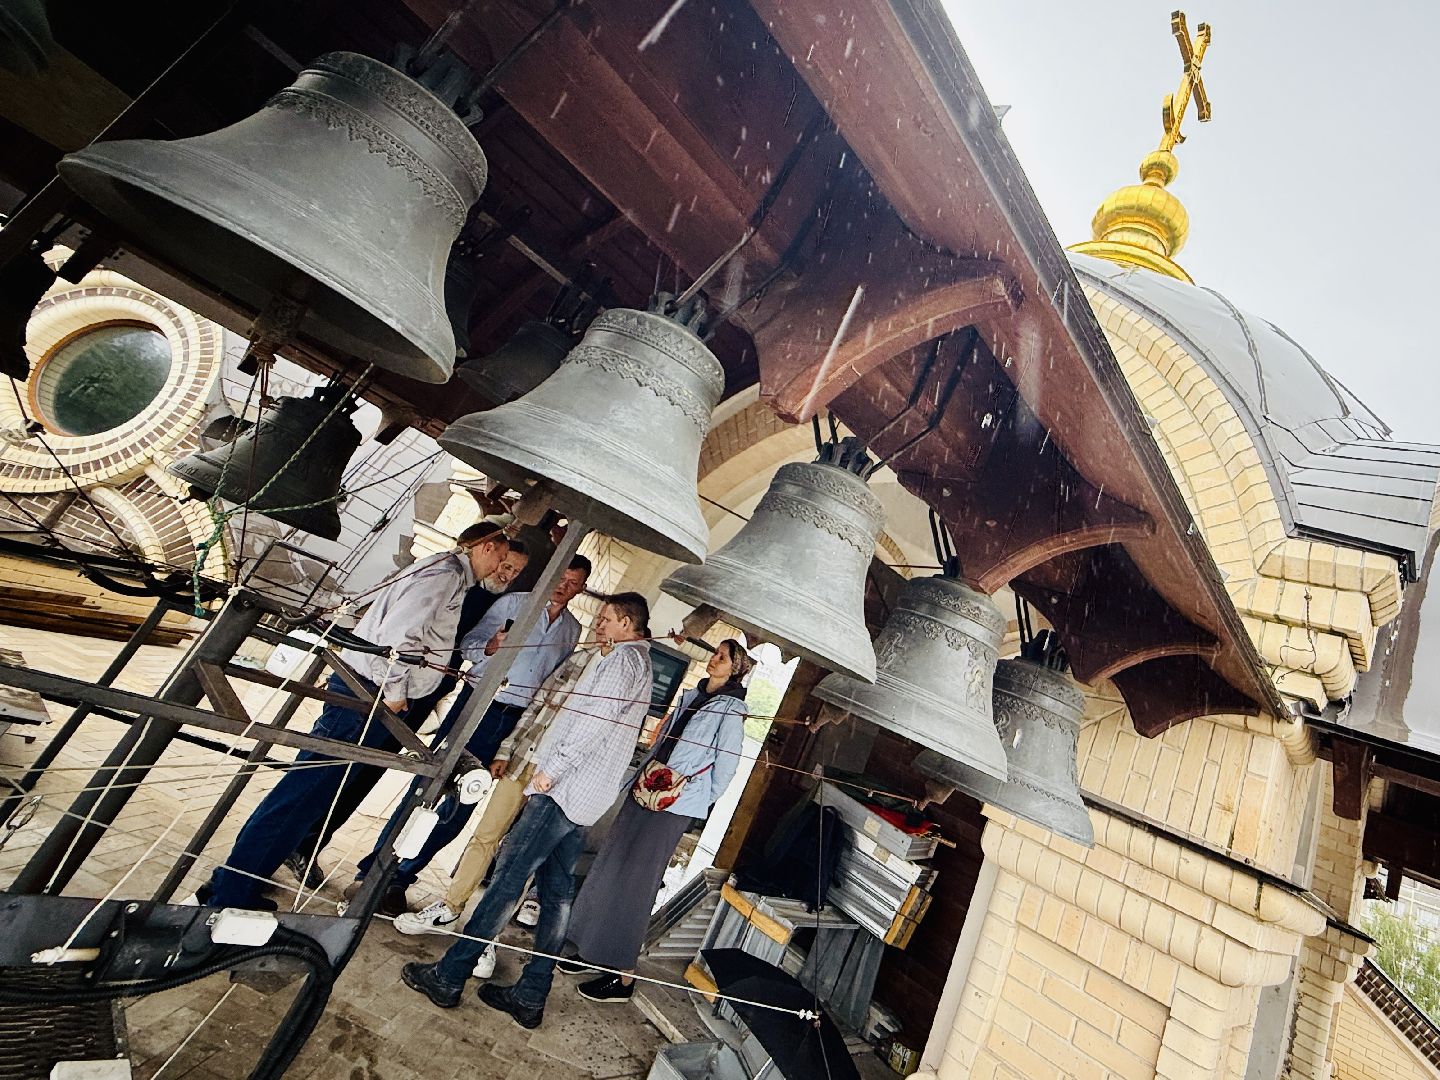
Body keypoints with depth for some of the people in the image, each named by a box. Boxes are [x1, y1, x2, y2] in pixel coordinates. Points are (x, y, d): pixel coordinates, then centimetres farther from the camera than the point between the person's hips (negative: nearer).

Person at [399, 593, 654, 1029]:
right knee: (557, 892, 12)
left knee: (508, 877, -1)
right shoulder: (638, 663, 20)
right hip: (584, 798, 10)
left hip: (564, 787, -10)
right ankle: (530, 996, 20)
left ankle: (448, 977, 9)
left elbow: (597, 719, -22)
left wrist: (551, 769, -19)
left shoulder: (622, 658, -10)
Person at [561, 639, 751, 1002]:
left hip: (672, 809, -7)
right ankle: (593, 951, 34)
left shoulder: (731, 709, -12)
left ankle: (623, 976, 18)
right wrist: (639, 777, 15)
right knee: (609, 870, 15)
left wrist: (690, 799, -9)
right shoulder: (691, 695, 11)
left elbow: (725, 769, -12)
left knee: (634, 884, 1)